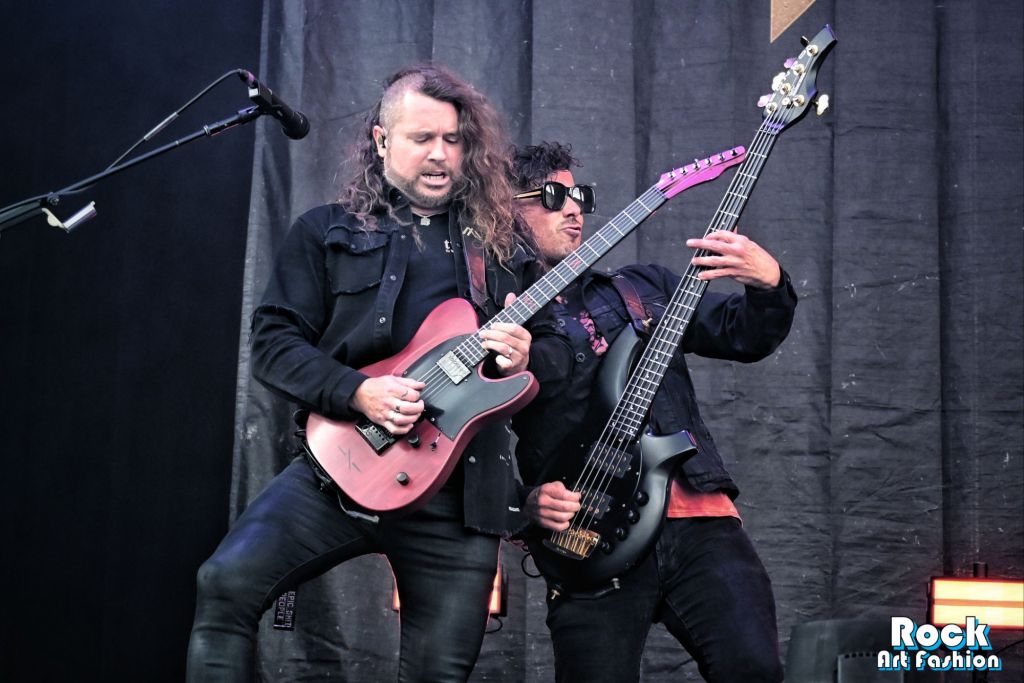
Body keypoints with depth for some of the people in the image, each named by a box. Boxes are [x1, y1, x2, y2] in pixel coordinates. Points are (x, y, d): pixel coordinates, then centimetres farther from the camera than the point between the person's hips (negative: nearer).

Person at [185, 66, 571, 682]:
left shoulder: (501, 246, 15)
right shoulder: (328, 233, 8)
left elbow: (560, 349, 19)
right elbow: (273, 341, 0)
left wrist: (527, 356, -6)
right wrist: (357, 392, -16)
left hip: (461, 487, 2)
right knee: (227, 582, -24)